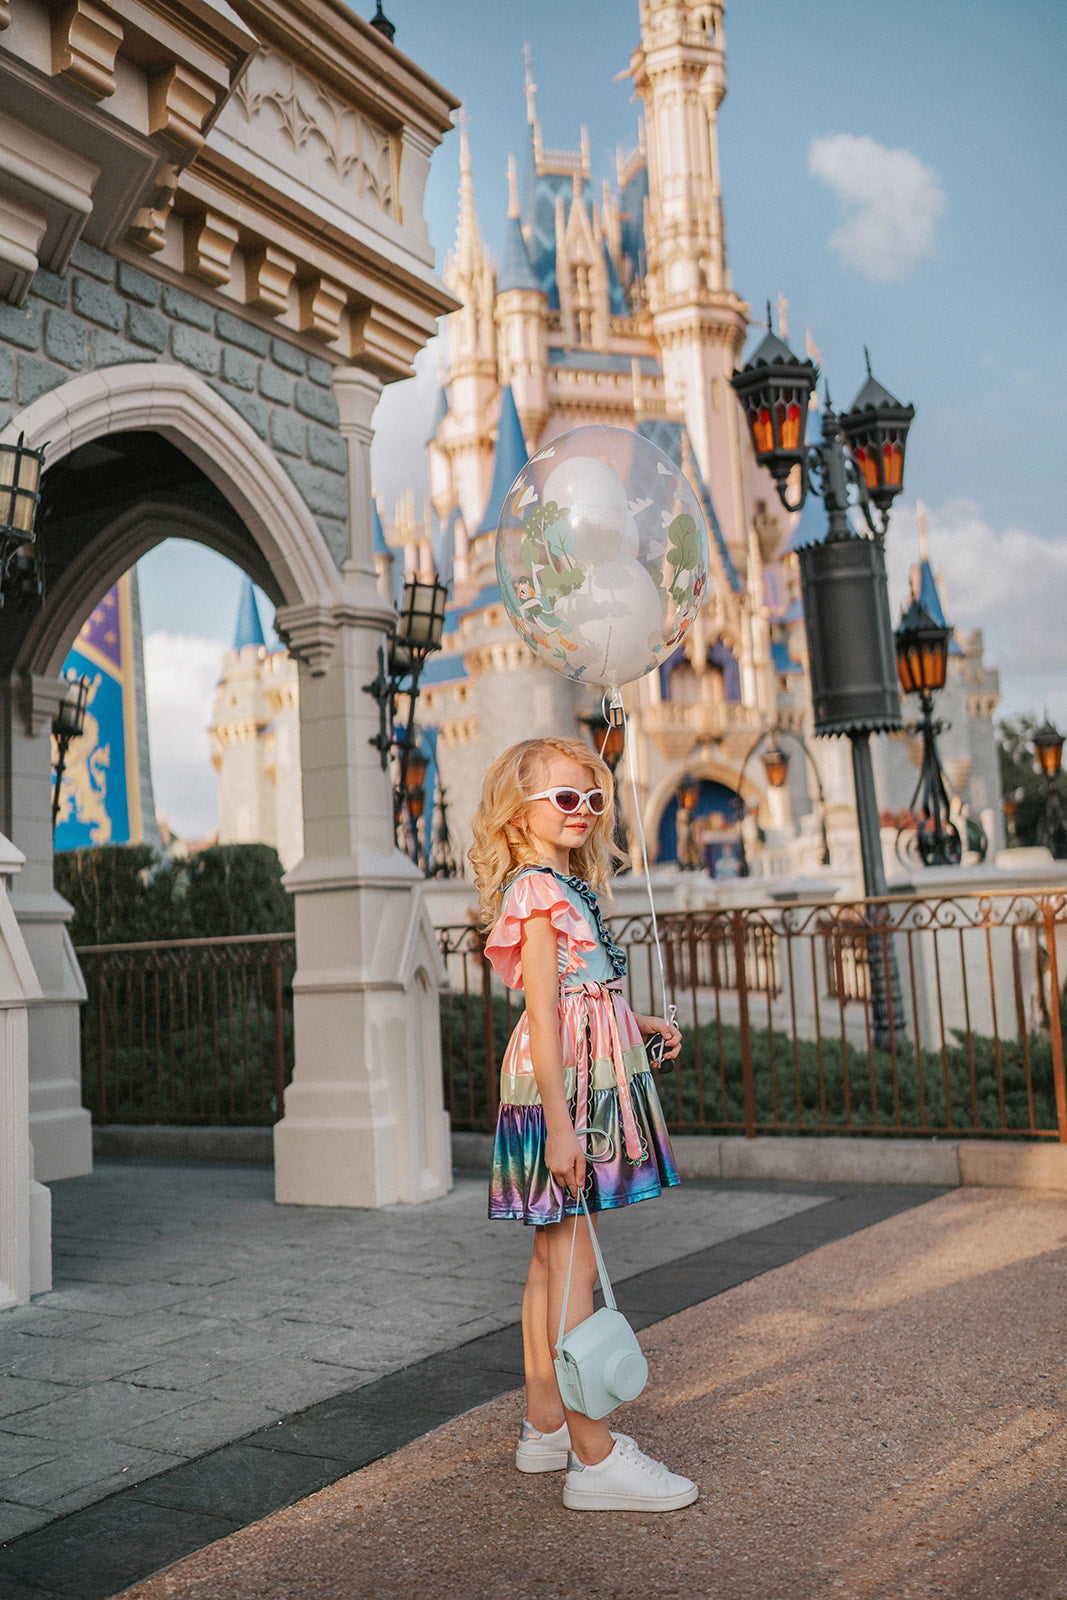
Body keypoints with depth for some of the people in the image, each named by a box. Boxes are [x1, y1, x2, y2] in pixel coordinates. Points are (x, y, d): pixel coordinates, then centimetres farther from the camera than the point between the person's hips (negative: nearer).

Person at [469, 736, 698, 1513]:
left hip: (586, 1082, 10)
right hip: (559, 1086, -10)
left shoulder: (568, 887, 16)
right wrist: (559, 1124, -23)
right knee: (573, 1266, -6)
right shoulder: (536, 889, -13)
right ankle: (594, 1457, 0)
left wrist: (640, 1024, 16)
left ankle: (547, 1425, 26)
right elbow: (543, 1017, -20)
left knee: (552, 1259, 15)